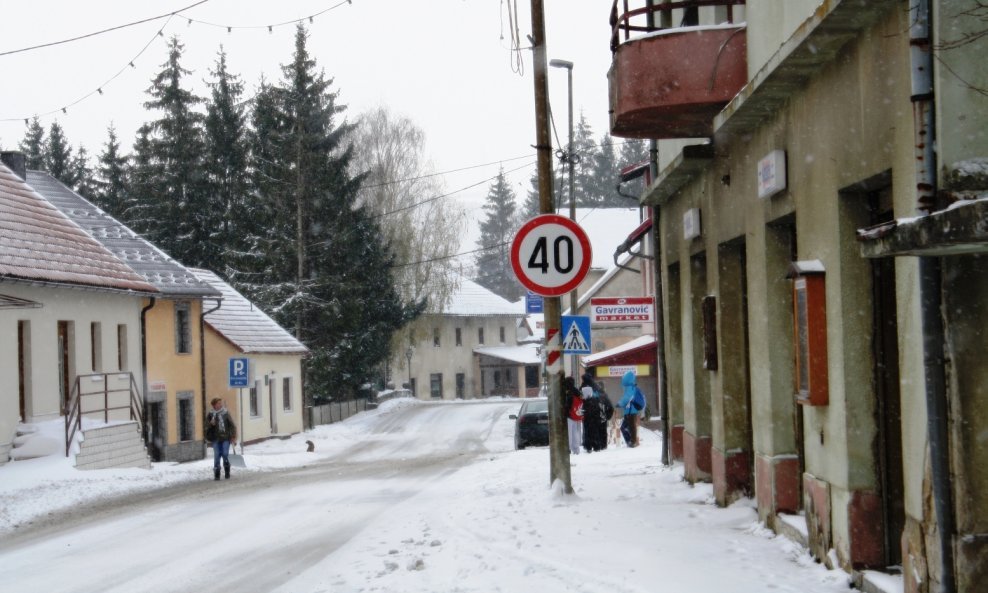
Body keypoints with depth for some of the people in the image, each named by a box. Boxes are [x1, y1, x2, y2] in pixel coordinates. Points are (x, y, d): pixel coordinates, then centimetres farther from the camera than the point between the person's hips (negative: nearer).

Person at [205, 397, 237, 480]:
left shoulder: (226, 414, 2)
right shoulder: (211, 415, 3)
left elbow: (232, 425, 5)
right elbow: (207, 426, 8)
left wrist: (234, 437, 0)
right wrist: (211, 424, -15)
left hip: (225, 438, 0)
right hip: (216, 439, 0)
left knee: (225, 455, -2)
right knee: (217, 456, -1)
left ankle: (227, 473, 13)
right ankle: (216, 474, 6)